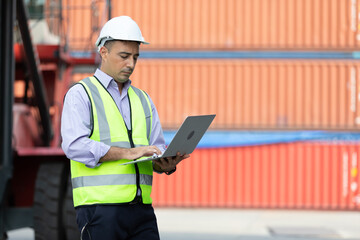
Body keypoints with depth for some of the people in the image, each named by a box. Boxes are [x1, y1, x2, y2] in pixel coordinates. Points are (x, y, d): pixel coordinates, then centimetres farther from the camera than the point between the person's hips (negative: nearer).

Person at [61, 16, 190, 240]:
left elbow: (157, 149, 17)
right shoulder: (80, 94, 2)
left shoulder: (143, 99, 21)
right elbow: (74, 145, -13)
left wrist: (166, 164, -7)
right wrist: (127, 152, -19)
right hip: (100, 208, -5)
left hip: (142, 209, 5)